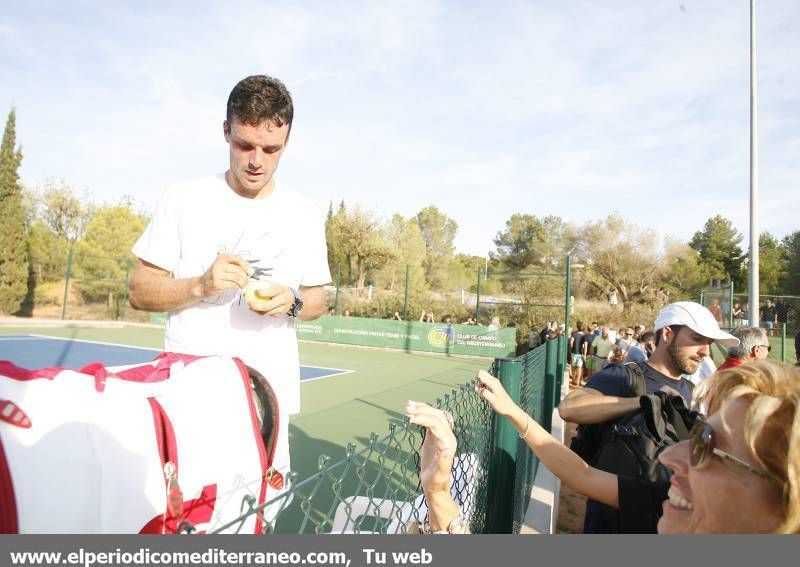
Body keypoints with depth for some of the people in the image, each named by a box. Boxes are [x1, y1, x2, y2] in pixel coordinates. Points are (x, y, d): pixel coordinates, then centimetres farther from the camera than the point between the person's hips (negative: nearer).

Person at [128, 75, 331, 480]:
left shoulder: (305, 214, 4)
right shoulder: (183, 199, 0)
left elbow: (317, 300, 10)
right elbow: (139, 291, 1)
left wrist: (292, 302, -12)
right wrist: (200, 285, -17)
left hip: (269, 396, 1)